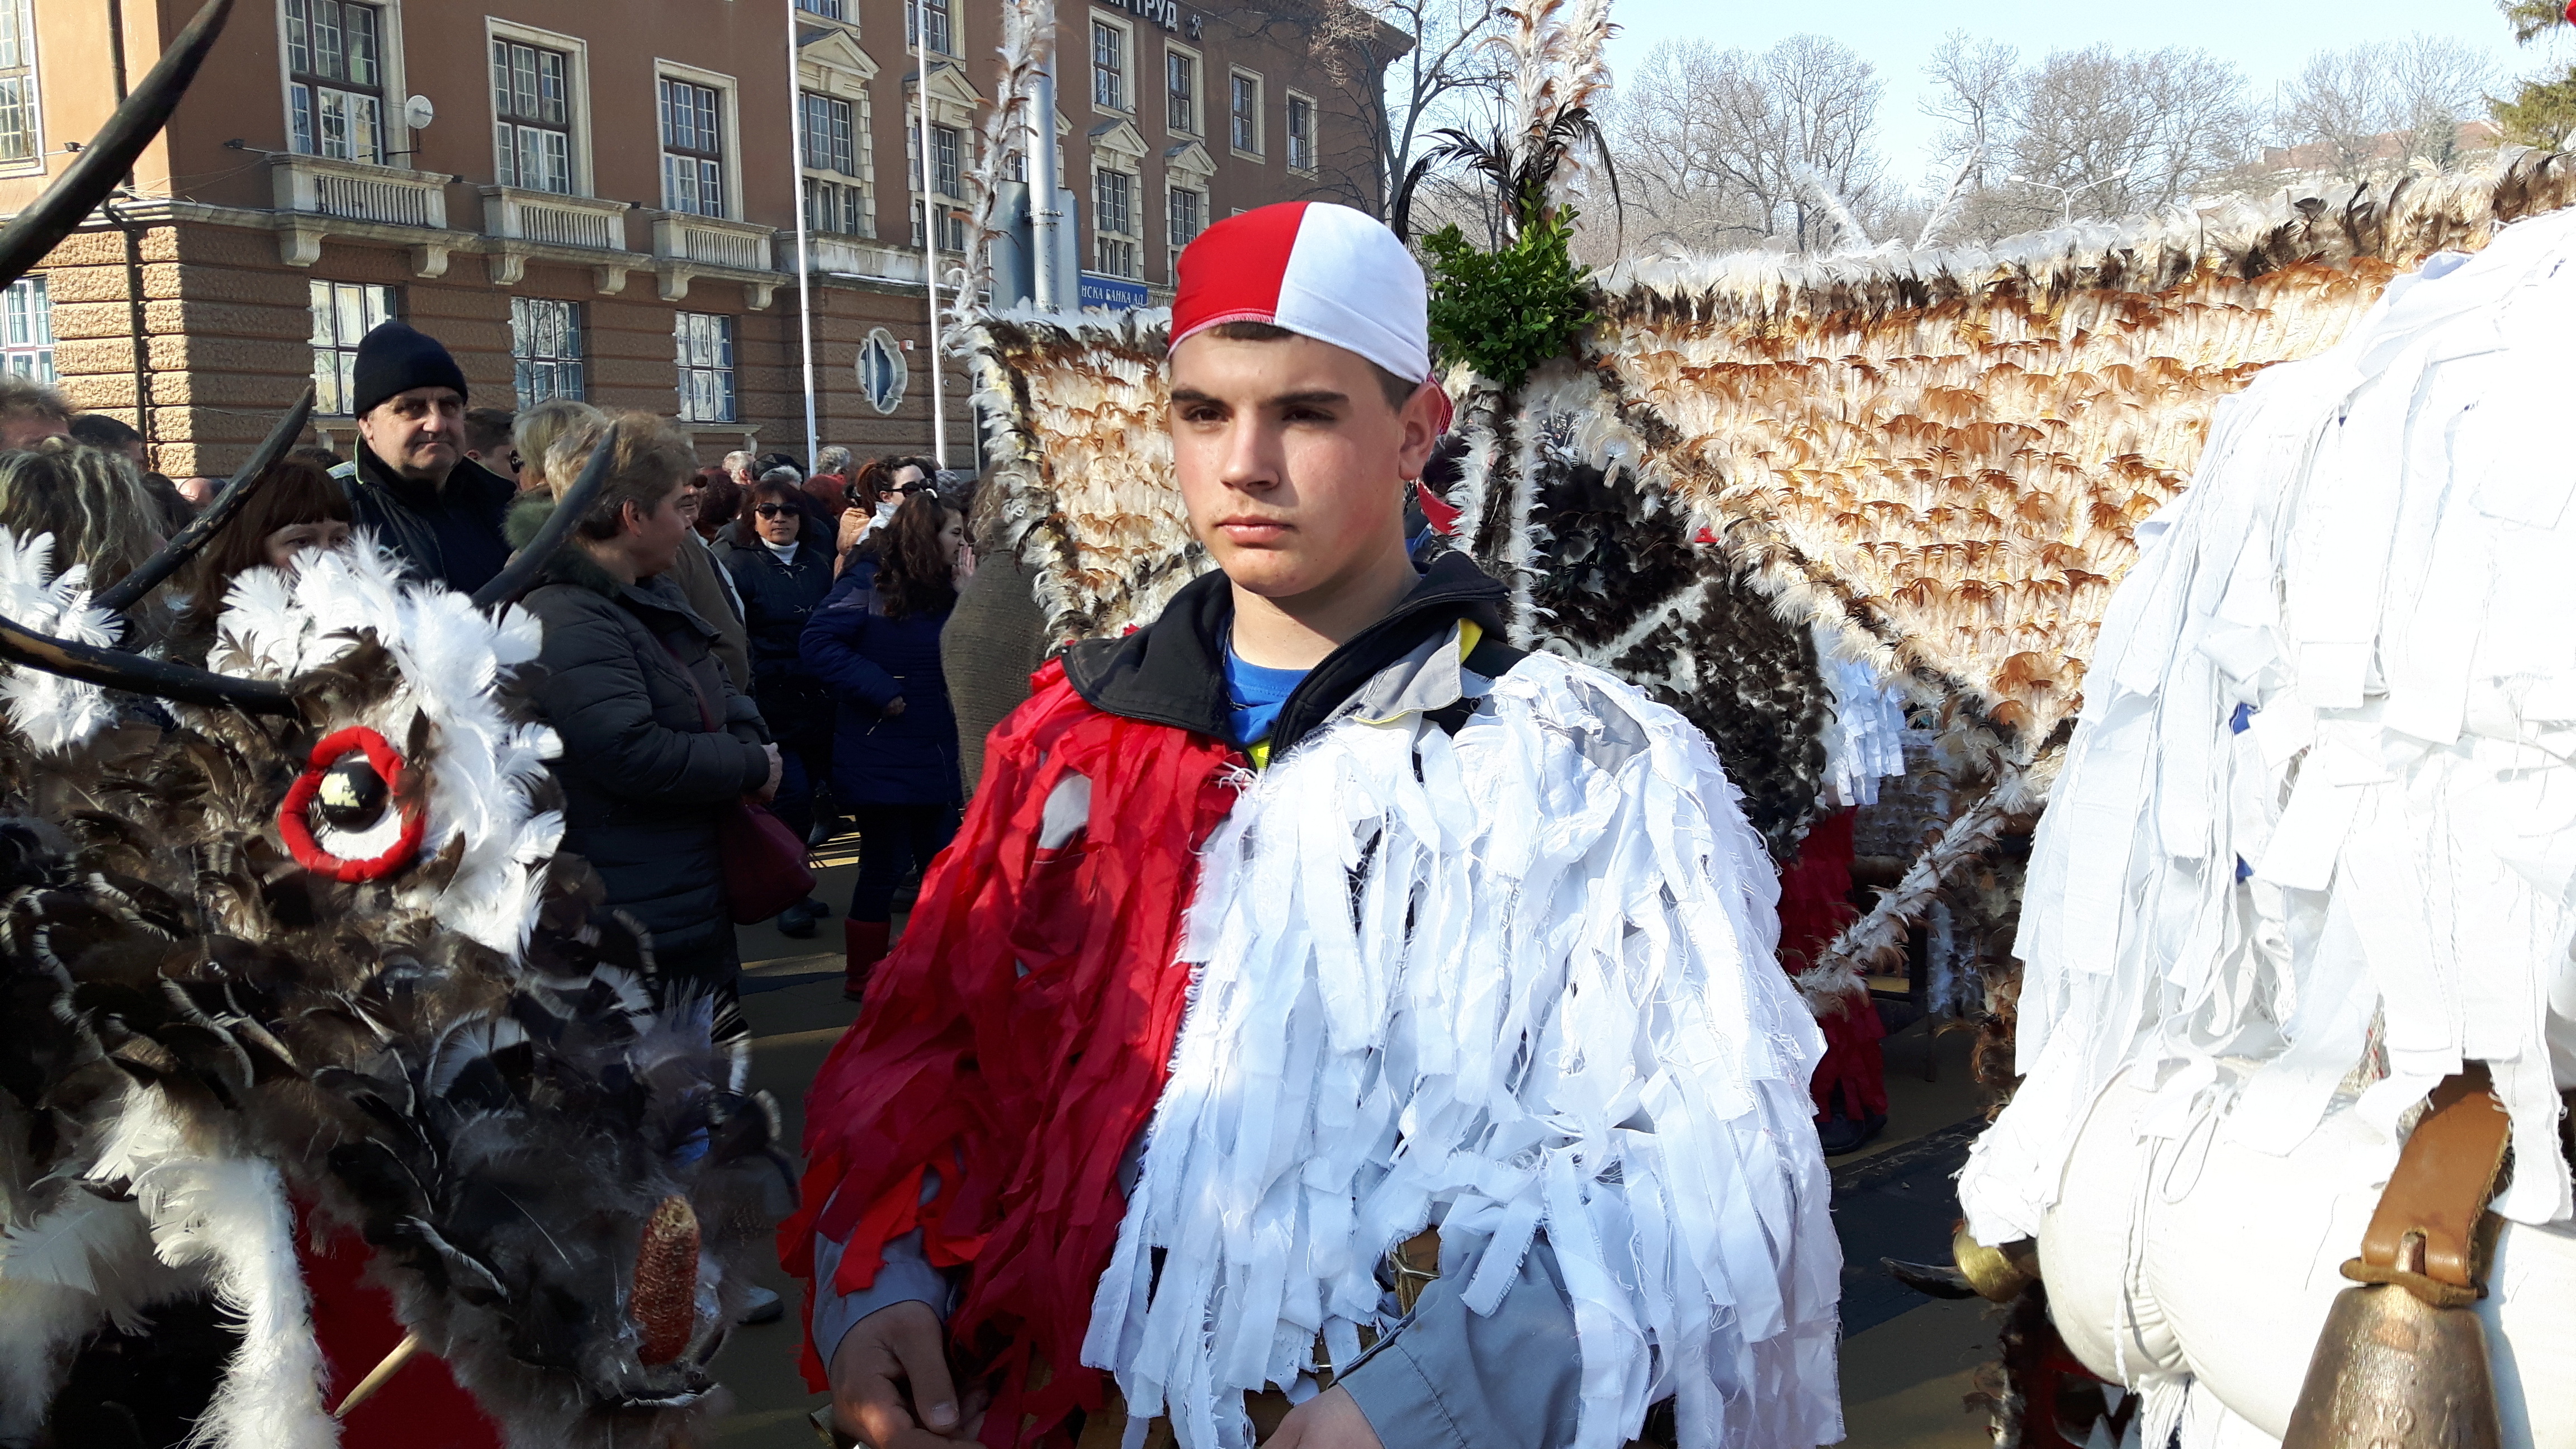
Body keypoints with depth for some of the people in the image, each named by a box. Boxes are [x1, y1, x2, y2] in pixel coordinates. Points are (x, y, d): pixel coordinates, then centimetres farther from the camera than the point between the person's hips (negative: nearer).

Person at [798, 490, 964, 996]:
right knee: (884, 868, 1)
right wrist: (881, 691, -21)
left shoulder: (945, 592, 10)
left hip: (935, 758, 7)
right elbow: (819, 643, -18)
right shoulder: (869, 584, -11)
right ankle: (862, 977, 15)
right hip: (880, 759, -7)